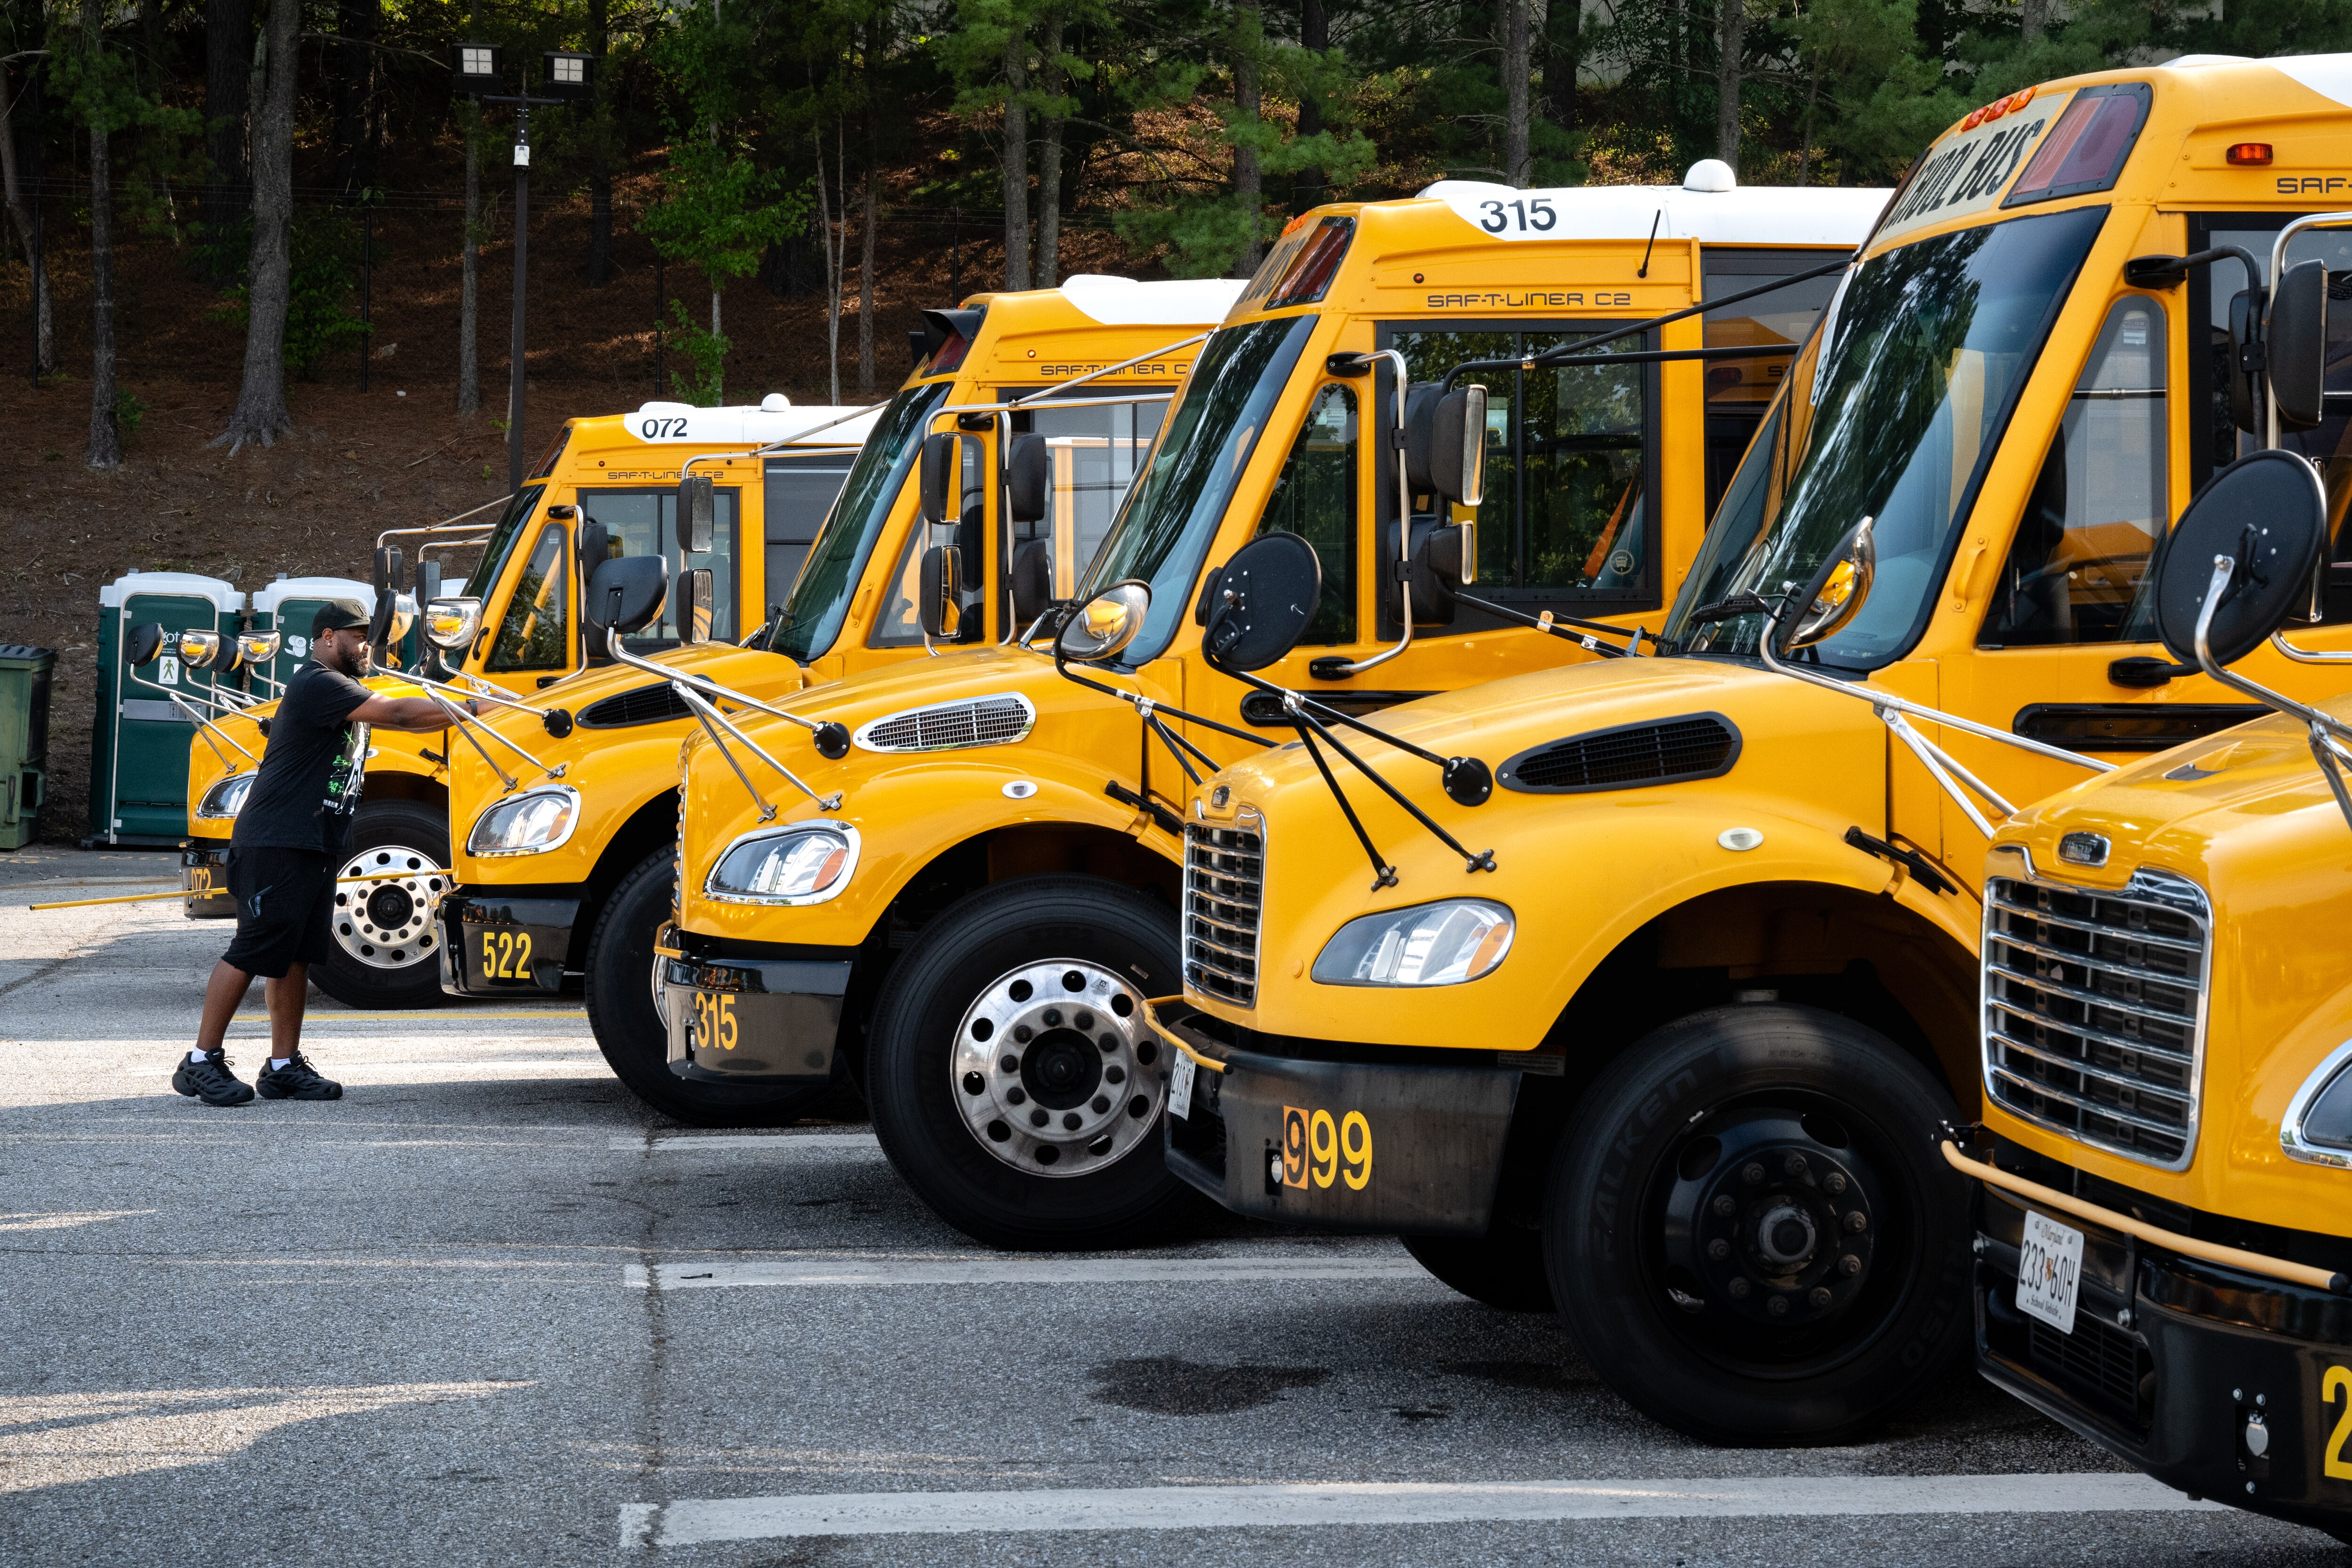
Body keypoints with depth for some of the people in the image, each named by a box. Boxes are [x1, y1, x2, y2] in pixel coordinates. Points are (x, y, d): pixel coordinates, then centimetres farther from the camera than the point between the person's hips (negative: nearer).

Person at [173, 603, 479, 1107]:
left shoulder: (343, 691, 21)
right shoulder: (317, 684, -13)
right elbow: (397, 714, -18)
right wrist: (469, 709, -15)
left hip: (315, 847, 10)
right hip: (275, 843, -10)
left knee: (295, 953, 10)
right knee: (254, 948, -9)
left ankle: (284, 1066, 13)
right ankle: (201, 1062, -4)